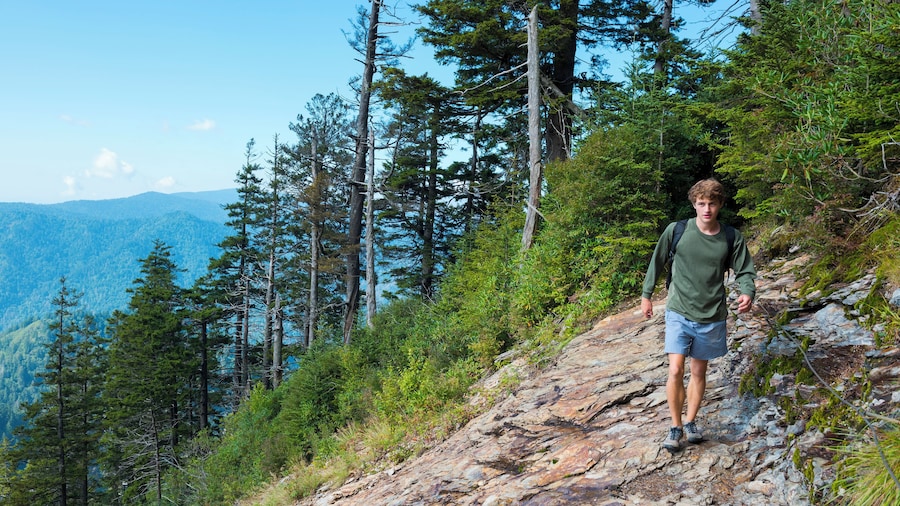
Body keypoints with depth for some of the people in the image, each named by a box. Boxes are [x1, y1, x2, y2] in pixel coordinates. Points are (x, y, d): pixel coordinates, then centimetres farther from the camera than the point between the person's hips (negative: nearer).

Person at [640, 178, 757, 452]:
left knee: (698, 372, 14)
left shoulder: (732, 238, -5)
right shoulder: (676, 231, -9)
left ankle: (690, 421, 33)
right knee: (675, 371, -10)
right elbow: (657, 263, 4)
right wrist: (646, 295, 8)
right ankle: (675, 426, 8)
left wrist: (747, 293, -20)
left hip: (711, 318, 2)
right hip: (679, 313, -2)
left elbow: (745, 271, 1)